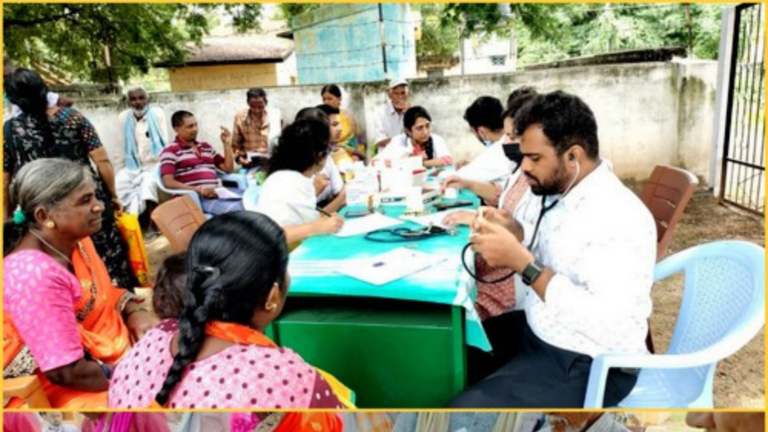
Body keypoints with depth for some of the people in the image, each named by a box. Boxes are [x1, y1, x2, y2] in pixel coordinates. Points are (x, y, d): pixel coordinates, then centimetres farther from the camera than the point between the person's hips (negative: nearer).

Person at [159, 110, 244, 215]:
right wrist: (199, 189, -18)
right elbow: (168, 182, -8)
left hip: (217, 193, 7)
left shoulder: (206, 147, 25)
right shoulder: (170, 151, 5)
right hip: (195, 197, -7)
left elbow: (228, 168, 23)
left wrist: (227, 144, 12)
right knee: (235, 208, -35)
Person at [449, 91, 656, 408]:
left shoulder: (619, 219, -27)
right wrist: (508, 228, -12)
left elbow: (612, 328, -34)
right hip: (538, 331, 8)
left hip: (587, 366, -8)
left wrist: (521, 262, -34)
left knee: (464, 407, -19)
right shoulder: (549, 188, -1)